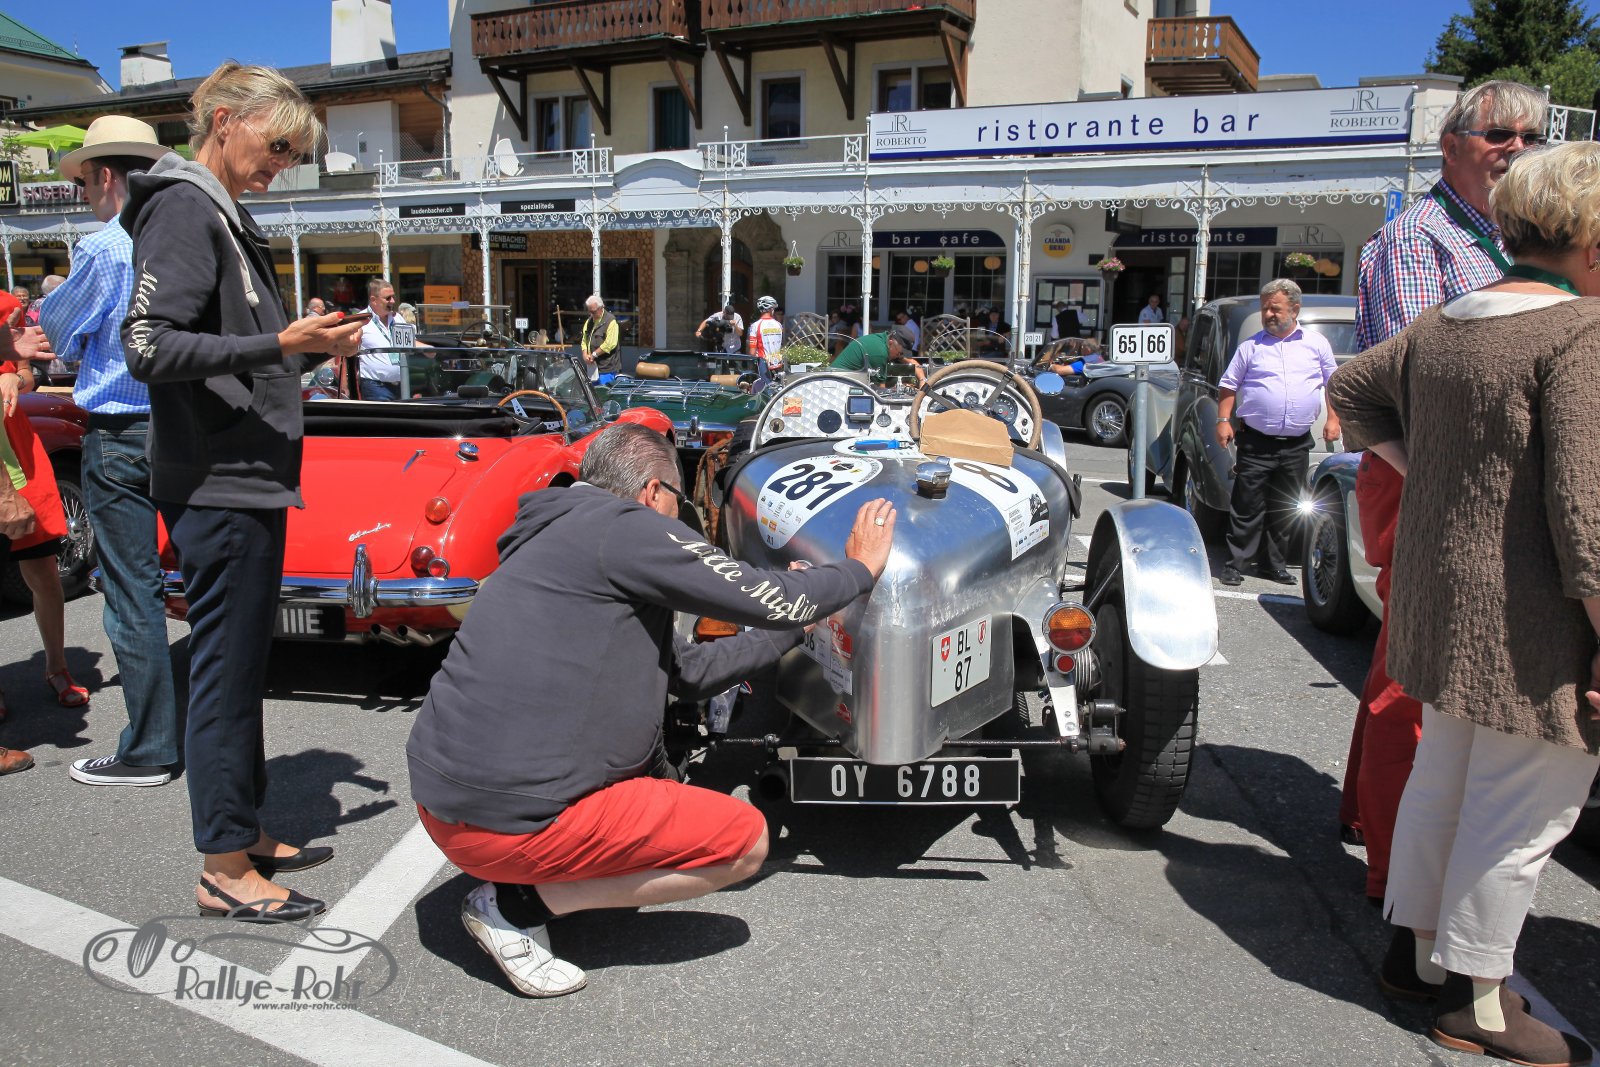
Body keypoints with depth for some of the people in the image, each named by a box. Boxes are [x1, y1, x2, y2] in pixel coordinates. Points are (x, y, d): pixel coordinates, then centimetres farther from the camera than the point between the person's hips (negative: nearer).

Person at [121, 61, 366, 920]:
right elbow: (150, 348, -19)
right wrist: (279, 344, -23)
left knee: (241, 663, 15)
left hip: (247, 480, 10)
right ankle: (224, 869, 7)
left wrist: (308, 349, 9)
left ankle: (246, 834, 27)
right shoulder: (183, 211, -10)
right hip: (219, 487, -10)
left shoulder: (224, 216, 20)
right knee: (225, 668, -3)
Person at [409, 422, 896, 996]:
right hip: (508, 818, -10)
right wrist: (859, 570, 10)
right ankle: (520, 903, -2)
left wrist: (795, 621, 26)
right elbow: (765, 599, -8)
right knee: (747, 840, 0)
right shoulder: (627, 527, -10)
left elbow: (689, 671, 20)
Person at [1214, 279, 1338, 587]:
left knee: (1285, 509, 9)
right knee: (1247, 506, -4)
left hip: (1296, 444, 2)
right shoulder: (1250, 347, 5)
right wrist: (1223, 421, -4)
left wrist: (1333, 419, 5)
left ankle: (1275, 564, 20)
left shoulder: (1317, 344, 9)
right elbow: (1228, 386, 8)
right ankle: (1235, 564, 1)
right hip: (1256, 442, -2)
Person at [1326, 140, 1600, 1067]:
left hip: (1441, 596, 9)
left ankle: (1418, 953, 34)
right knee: (1520, 814, 5)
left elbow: (1352, 388, 22)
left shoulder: (1442, 322, 8)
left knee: (1443, 779, 20)